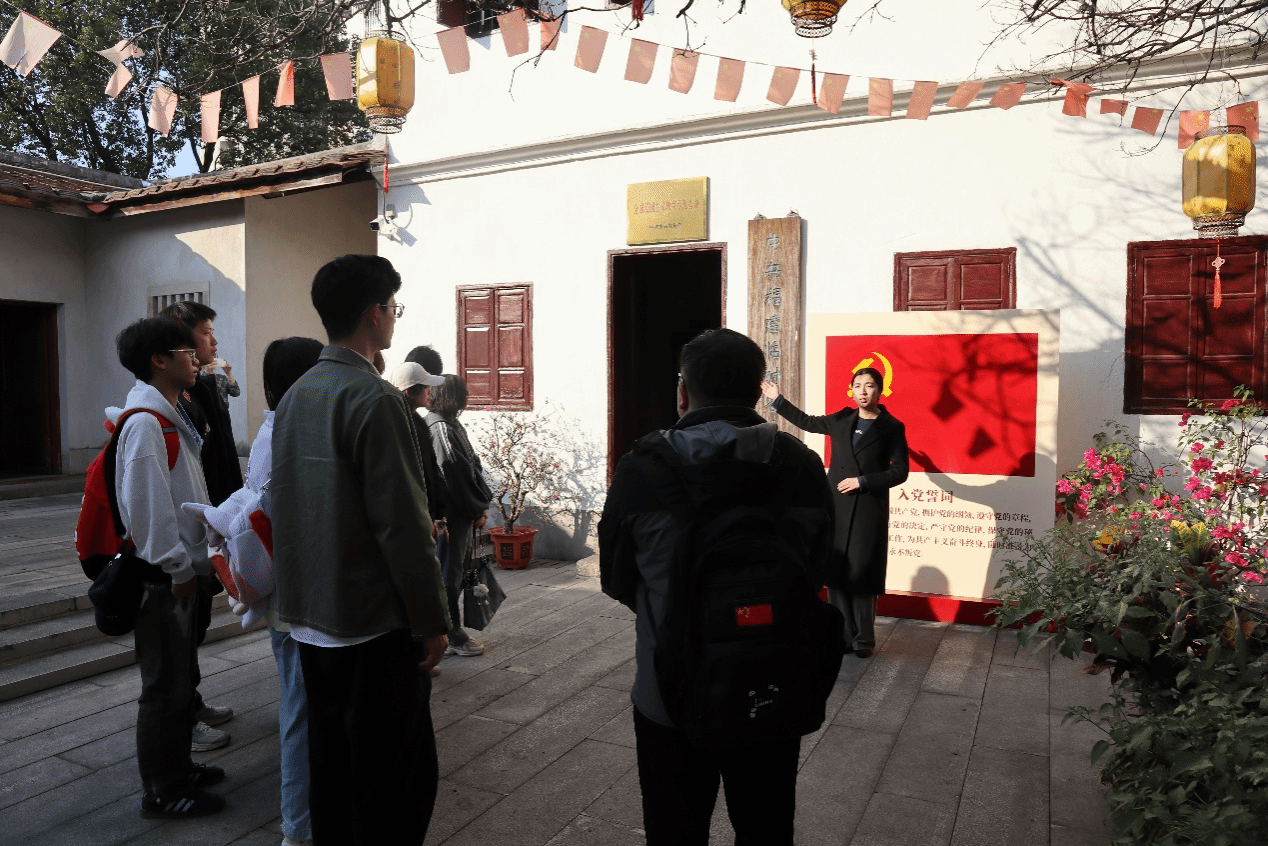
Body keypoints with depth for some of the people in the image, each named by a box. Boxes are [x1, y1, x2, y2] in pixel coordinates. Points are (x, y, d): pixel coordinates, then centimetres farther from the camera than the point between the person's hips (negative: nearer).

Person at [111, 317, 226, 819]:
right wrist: (176, 568, -17)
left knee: (181, 677, 19)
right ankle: (162, 793, 14)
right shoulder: (145, 421, -18)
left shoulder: (169, 416, 13)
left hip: (180, 570, 10)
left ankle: (177, 769, 33)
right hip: (162, 576, -10)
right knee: (165, 686, 1)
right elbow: (146, 504, -23)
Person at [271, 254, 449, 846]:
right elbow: (402, 524, -20)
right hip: (375, 626, -9)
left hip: (310, 620, 9)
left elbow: (285, 508, 14)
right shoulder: (374, 400, -18)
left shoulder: (294, 396, 8)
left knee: (330, 769, 19)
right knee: (399, 781, 3)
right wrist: (432, 621, -13)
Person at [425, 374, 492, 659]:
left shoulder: (452, 425, 13)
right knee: (448, 574, 2)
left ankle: (452, 632, 29)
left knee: (455, 572, 17)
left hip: (462, 513, 10)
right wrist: (478, 509, -10)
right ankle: (452, 636, 13)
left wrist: (482, 503, 7)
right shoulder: (440, 428, -18)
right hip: (449, 515, -10)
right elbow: (455, 474, -19)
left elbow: (473, 465, 13)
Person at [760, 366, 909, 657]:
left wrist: (861, 481, -12)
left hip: (869, 511, -3)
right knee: (837, 572, 4)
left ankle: (864, 638, 11)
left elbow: (899, 472, -4)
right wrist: (777, 400, 22)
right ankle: (842, 635, 13)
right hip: (837, 508, 4)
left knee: (863, 575, -1)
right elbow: (807, 422, 23)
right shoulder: (841, 420, 9)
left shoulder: (892, 428, -1)